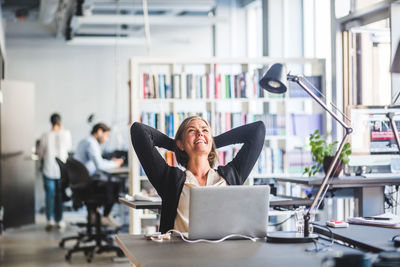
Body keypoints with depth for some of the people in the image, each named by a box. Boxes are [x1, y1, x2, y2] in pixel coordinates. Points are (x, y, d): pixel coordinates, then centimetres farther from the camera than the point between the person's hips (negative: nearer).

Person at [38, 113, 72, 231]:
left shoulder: (45, 136, -9)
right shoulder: (66, 134, -9)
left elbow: (40, 153, 0)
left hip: (49, 169, -1)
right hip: (62, 169, 1)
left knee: (49, 195, 7)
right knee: (60, 195, 12)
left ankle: (50, 220, -2)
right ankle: (59, 220, 18)